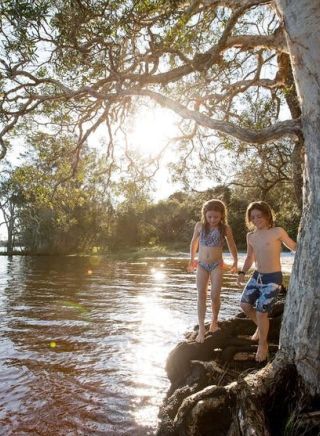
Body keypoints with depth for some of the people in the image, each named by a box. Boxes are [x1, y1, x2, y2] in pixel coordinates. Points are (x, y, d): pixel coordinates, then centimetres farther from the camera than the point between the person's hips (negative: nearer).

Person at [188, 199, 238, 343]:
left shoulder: (225, 228, -7)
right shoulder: (200, 226, -4)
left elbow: (232, 245, 9)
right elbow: (194, 243, 12)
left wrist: (235, 262, 14)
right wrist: (192, 259, 17)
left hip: (216, 265, -1)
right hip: (202, 264, 1)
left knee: (215, 296, -2)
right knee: (201, 295, -2)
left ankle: (214, 321, 25)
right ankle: (201, 328, 3)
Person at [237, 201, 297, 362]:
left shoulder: (278, 232, -13)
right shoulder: (250, 236, 4)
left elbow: (295, 248, -4)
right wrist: (242, 273, 4)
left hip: (273, 278, -6)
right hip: (257, 276, 6)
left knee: (261, 312, -6)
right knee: (245, 305, 7)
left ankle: (263, 344, 19)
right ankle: (261, 327, 37)